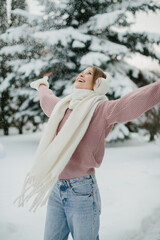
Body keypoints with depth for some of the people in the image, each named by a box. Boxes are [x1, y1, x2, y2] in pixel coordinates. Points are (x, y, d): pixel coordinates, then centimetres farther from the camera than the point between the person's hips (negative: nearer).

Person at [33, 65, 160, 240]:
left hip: (82, 192, -5)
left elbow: (141, 99, -18)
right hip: (56, 191, 6)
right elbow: (47, 100, 36)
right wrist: (43, 86, 56)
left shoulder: (102, 109, -6)